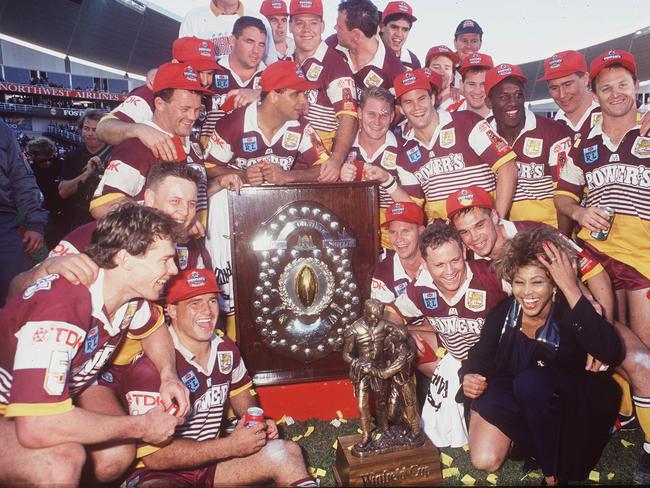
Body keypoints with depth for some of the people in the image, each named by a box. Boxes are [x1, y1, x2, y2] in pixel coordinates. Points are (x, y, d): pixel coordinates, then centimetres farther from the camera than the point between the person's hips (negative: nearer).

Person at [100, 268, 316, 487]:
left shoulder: (226, 350, -3)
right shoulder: (150, 366, -24)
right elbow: (154, 455, -24)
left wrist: (258, 425, -3)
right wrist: (231, 446, -23)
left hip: (208, 461, 6)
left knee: (288, 453, -10)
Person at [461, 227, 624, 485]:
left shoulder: (569, 314, -20)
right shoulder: (502, 314, -12)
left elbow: (612, 355, -38)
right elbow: (480, 355, 0)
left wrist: (571, 289, -40)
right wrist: (469, 376, -25)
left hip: (568, 405, -2)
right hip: (512, 400, 3)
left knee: (530, 382, -34)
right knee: (484, 460, -18)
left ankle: (553, 472, -11)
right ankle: (526, 438, 13)